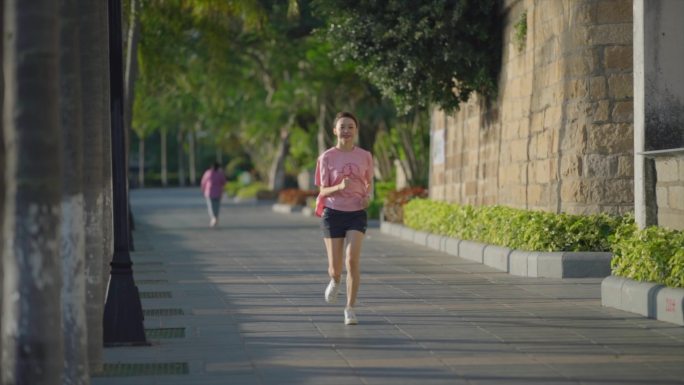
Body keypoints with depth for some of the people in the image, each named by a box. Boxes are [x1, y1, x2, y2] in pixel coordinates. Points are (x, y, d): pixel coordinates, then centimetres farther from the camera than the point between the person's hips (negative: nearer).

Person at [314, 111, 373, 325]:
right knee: (335, 268, 1)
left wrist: (368, 196, -6)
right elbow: (323, 191, -2)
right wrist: (339, 187, -23)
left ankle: (350, 308, -6)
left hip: (357, 213, 1)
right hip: (333, 213, -1)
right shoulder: (327, 157, -3)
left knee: (352, 260, -17)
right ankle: (335, 281, 40)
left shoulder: (365, 156, 3)